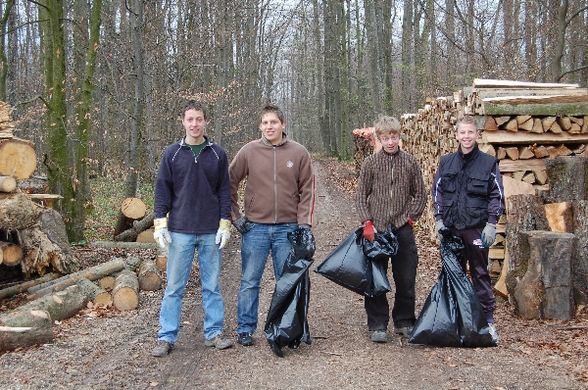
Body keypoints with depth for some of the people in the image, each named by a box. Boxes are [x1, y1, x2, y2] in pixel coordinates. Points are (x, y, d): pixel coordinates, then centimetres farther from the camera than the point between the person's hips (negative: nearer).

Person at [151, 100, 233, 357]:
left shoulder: (217, 154, 5)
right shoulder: (172, 153, 3)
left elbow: (224, 191, 6)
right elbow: (162, 190, 3)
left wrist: (225, 224, -1)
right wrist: (160, 223, -4)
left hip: (211, 232, 1)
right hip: (180, 231, -1)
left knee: (212, 285, 9)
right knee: (174, 287, 3)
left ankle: (213, 333, 18)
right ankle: (166, 337, 10)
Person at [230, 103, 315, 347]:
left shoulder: (299, 153, 0)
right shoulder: (249, 151, -1)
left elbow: (307, 190, 1)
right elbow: (229, 184, 6)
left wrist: (304, 223, -5)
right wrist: (235, 216, 2)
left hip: (287, 228, 0)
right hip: (255, 227, 0)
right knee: (250, 281, 5)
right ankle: (245, 329, 16)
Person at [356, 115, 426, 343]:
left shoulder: (410, 162, 4)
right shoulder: (371, 163, 0)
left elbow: (420, 195, 10)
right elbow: (361, 196, 2)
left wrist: (411, 217, -1)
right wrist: (367, 222, -8)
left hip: (402, 229, 1)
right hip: (376, 230, -1)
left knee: (406, 279, 7)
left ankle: (404, 322, 22)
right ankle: (377, 325, 12)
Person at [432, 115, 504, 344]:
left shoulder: (488, 163, -2)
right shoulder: (446, 162, 6)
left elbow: (497, 195, -1)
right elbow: (437, 191, 12)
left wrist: (491, 224, -7)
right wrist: (439, 219, 4)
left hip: (477, 228, -3)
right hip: (450, 228, 3)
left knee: (480, 273, 2)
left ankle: (487, 320, 8)